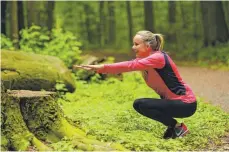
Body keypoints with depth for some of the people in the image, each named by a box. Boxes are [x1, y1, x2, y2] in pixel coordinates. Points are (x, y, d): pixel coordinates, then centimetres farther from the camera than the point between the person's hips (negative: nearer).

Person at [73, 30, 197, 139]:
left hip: (186, 104, -9)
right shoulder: (143, 59, 7)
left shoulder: (158, 58, -21)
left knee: (140, 105, -17)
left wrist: (103, 67, -36)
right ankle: (173, 127, 12)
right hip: (173, 100, 9)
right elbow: (129, 66, -6)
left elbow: (130, 66, -32)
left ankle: (178, 127, -6)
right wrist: (98, 68, -18)